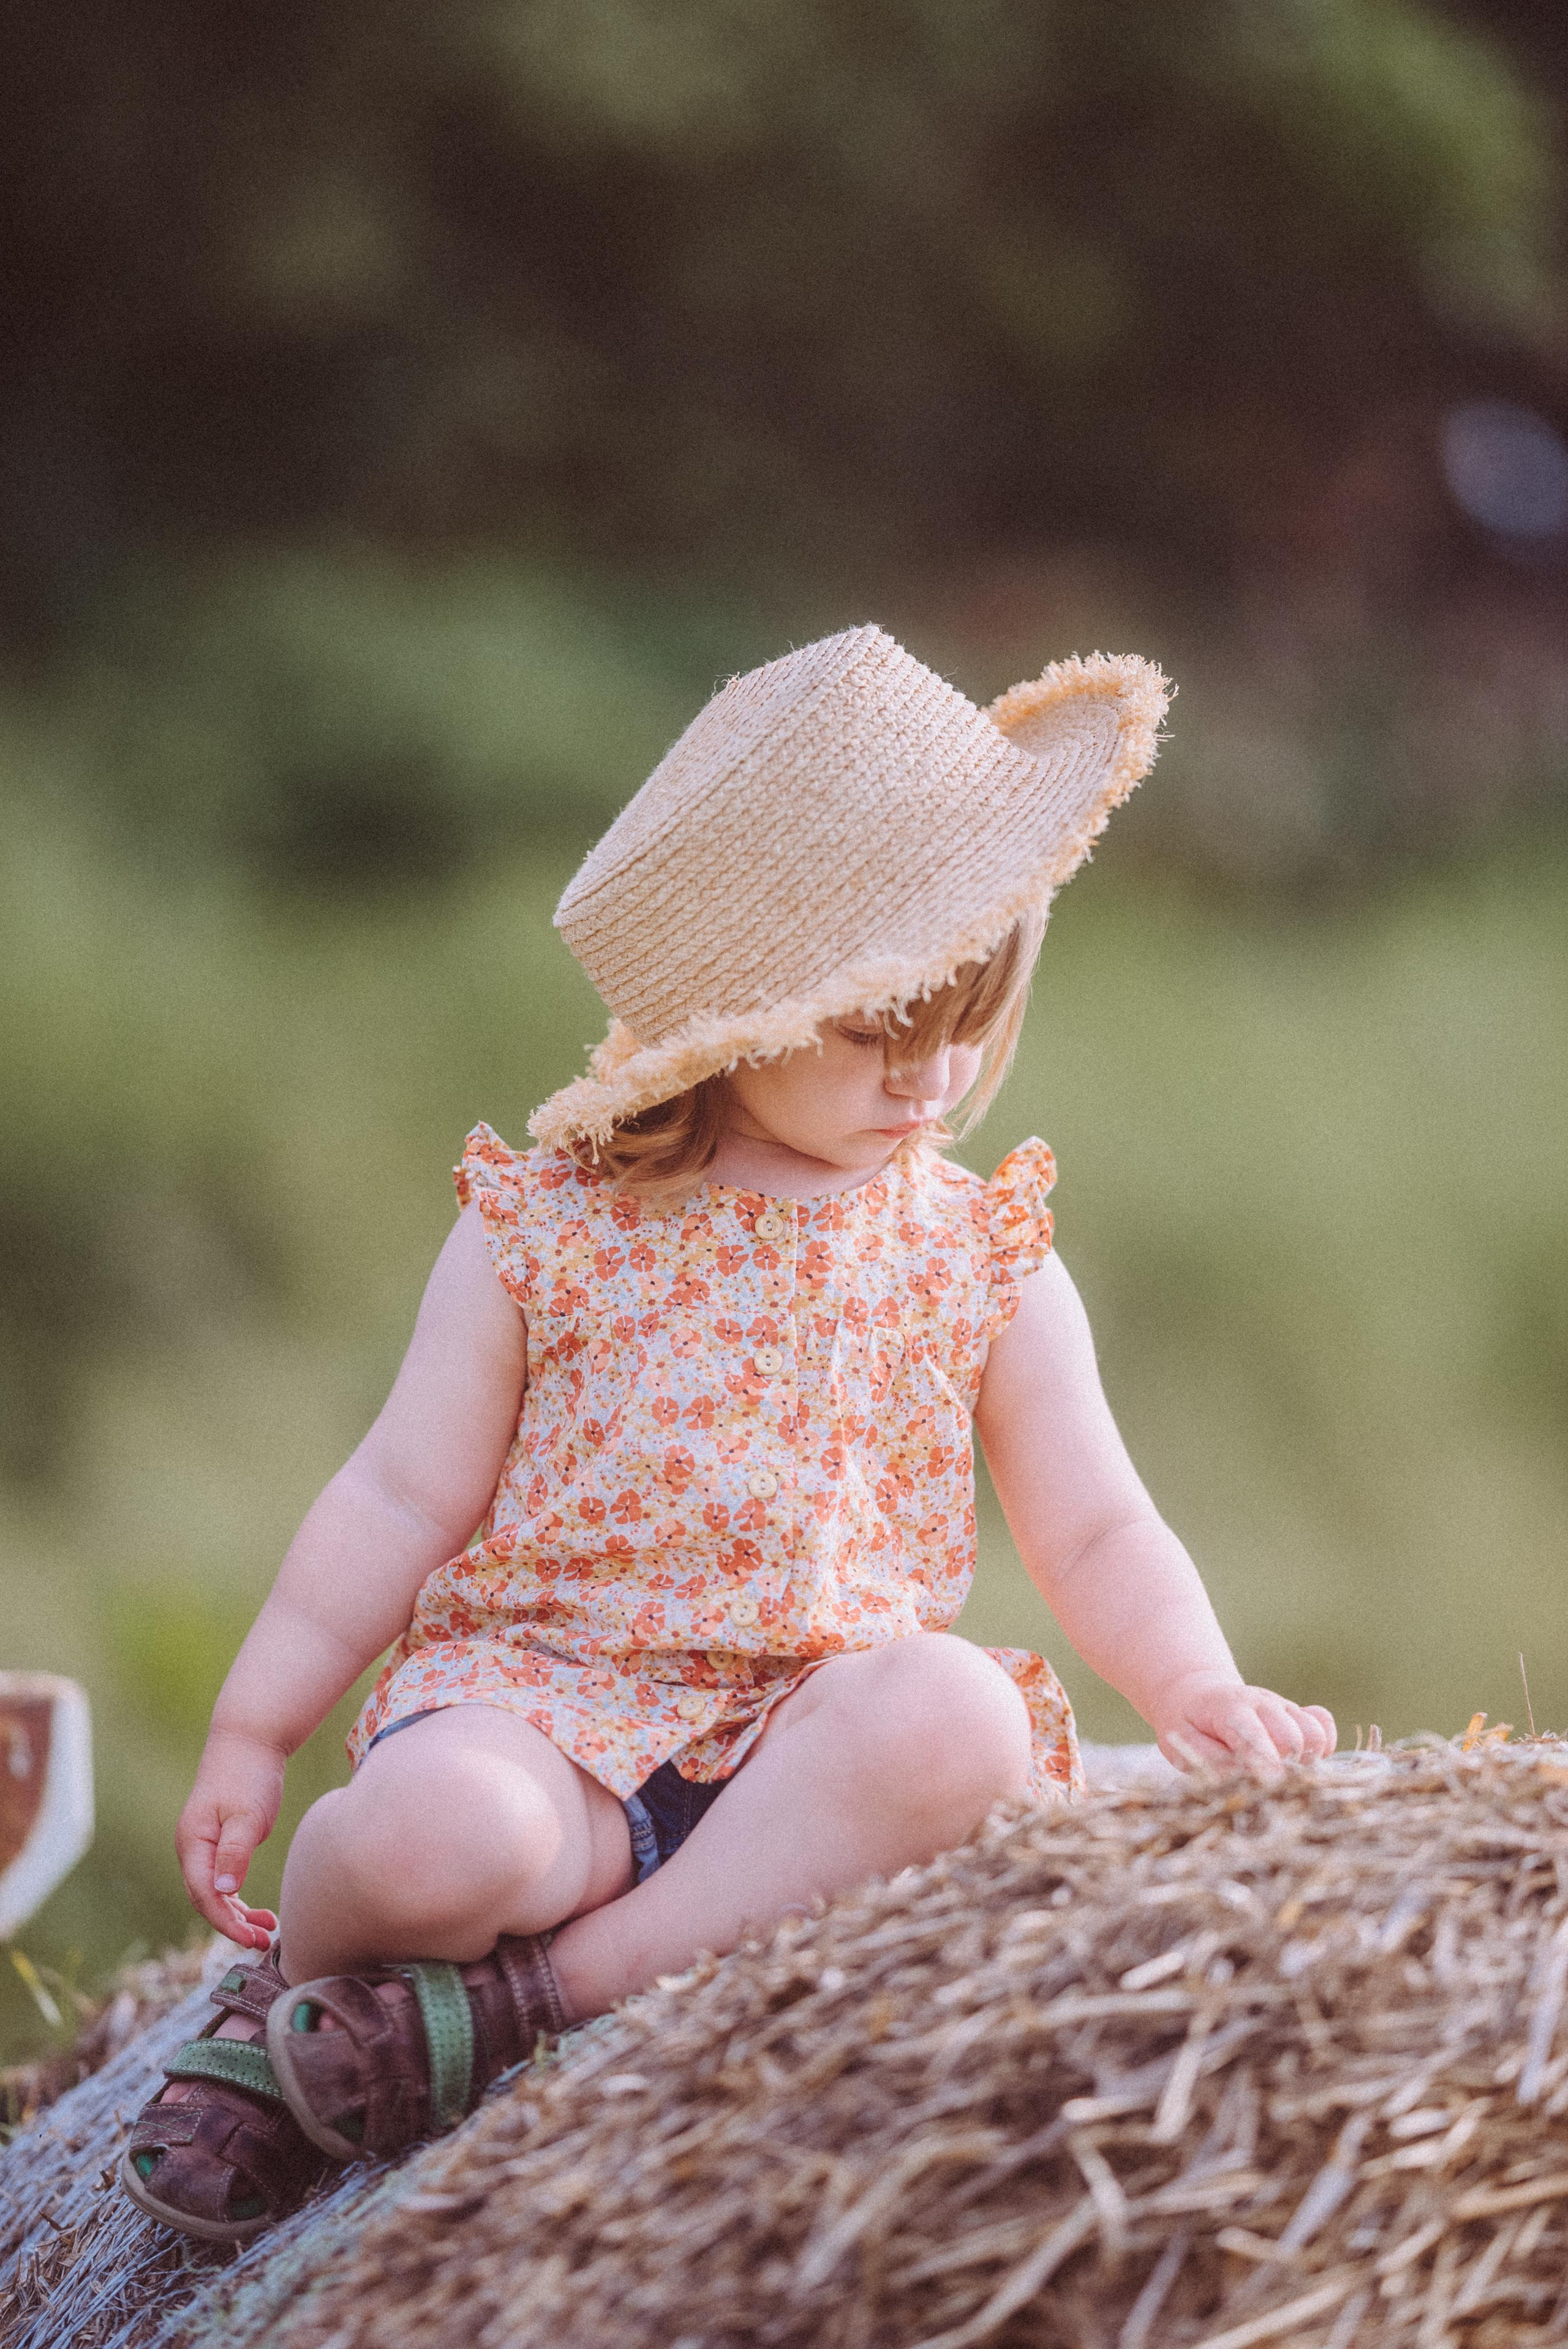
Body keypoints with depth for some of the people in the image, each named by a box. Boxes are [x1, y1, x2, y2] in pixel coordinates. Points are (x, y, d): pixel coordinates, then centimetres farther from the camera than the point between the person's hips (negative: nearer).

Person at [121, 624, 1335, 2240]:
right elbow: (403, 1502, 7)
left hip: (807, 1733, 2)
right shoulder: (547, 1234, 3)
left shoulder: (984, 1261, 10)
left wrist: (1192, 1687, -8)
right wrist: (253, 1732, 4)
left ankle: (542, 1998, -26)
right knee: (428, 1831, -37)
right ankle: (287, 2003, 1)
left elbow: (1092, 1531, 11)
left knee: (959, 1715, -33)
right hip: (543, 1697, -2)